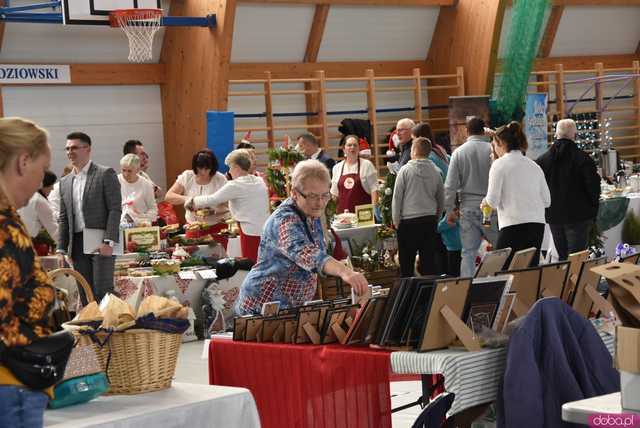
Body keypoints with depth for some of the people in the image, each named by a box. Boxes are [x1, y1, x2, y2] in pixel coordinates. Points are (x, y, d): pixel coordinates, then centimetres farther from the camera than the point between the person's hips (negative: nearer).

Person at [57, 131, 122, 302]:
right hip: (77, 244, 6)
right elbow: (63, 218, 18)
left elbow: (115, 209, -7)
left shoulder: (106, 174, -1)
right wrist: (61, 249, 10)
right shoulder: (65, 182, 16)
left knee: (102, 292, -10)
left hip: (101, 242, -6)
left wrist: (109, 242, -15)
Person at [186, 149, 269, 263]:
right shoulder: (260, 181, 10)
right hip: (265, 230, 7)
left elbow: (212, 200, -5)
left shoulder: (235, 185, -10)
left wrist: (192, 202, 9)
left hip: (251, 232, -7)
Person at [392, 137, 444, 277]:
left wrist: (396, 221, 3)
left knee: (406, 263, 1)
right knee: (429, 262, 6)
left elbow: (397, 197, -5)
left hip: (408, 221, -4)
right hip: (430, 221, 4)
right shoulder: (435, 172, 5)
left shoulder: (405, 170, -6)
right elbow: (441, 199, 13)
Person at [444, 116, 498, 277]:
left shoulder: (458, 152, 0)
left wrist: (449, 210, 7)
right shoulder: (492, 149, -6)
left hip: (468, 206, 2)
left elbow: (450, 185, 1)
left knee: (468, 252, 5)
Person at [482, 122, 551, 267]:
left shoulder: (500, 164, -2)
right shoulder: (534, 166, 14)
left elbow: (493, 201, -6)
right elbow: (546, 200, 14)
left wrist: (484, 201, 14)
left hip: (513, 225, -6)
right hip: (538, 224, 6)